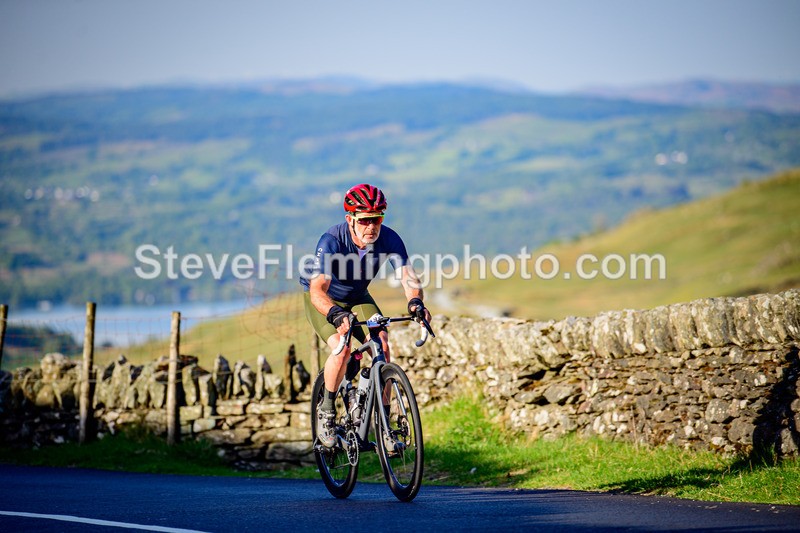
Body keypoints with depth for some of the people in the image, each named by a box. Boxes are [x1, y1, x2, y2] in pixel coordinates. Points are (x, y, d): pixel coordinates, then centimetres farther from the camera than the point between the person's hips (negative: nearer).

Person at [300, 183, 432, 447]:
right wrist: (336, 314, -63)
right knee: (342, 348, -27)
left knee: (382, 346, -17)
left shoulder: (389, 238, -24)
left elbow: (407, 275, -32)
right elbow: (317, 289, -43)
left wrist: (415, 301, -55)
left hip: (357, 297, 4)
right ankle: (326, 411, -4)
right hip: (323, 299, -4)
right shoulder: (331, 241, -34)